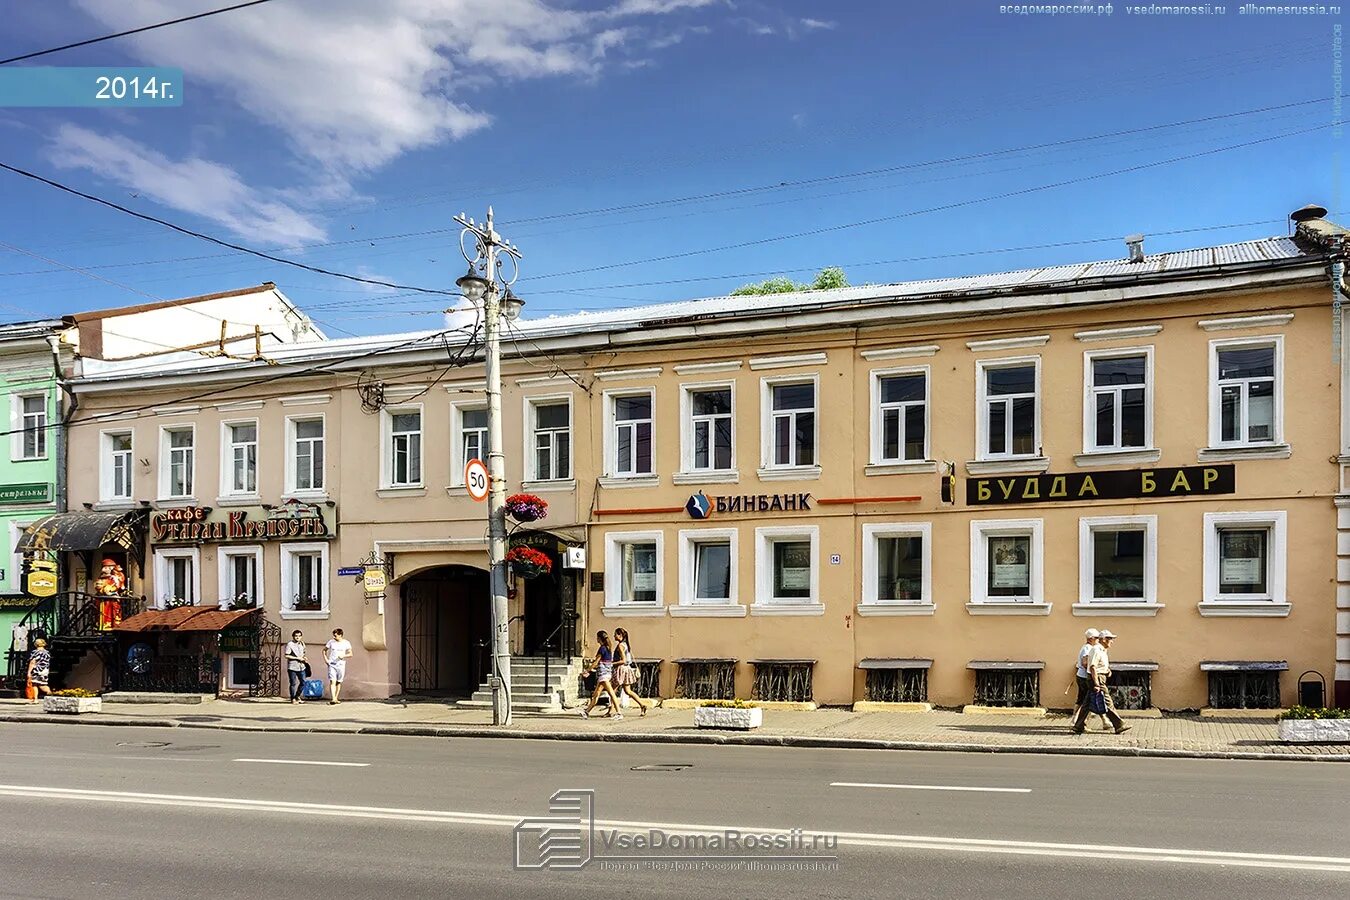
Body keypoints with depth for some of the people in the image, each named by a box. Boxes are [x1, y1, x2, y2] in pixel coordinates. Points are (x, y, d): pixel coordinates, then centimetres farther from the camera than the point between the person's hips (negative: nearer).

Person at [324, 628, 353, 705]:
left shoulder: (346, 643, 0)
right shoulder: (331, 642, 3)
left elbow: (350, 654, 0)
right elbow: (324, 650, 16)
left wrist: (343, 656, -18)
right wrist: (325, 659, 2)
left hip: (341, 664, 1)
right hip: (331, 664, -1)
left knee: (339, 682, 9)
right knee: (332, 681, -13)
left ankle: (337, 698, 22)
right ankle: (333, 699, -20)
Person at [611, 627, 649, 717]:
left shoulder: (620, 645, -15)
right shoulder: (626, 645, 12)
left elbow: (623, 660, -20)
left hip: (621, 669, -9)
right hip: (627, 669, 9)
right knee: (628, 691, 11)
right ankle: (642, 705, 5)